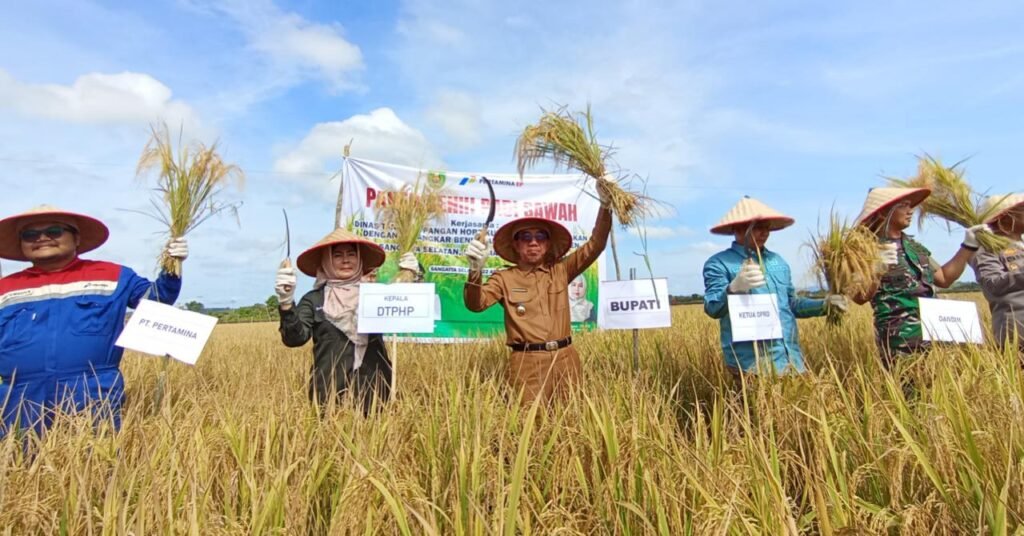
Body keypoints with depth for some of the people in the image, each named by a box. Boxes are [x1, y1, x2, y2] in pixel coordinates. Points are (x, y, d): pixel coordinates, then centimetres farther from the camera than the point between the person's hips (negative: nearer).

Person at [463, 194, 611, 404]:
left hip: (565, 359, 3)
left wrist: (605, 204, -4)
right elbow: (475, 304, -11)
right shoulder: (504, 278, 2)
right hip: (528, 363, -3)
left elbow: (595, 245, 7)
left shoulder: (560, 271, 10)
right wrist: (475, 270, -29)